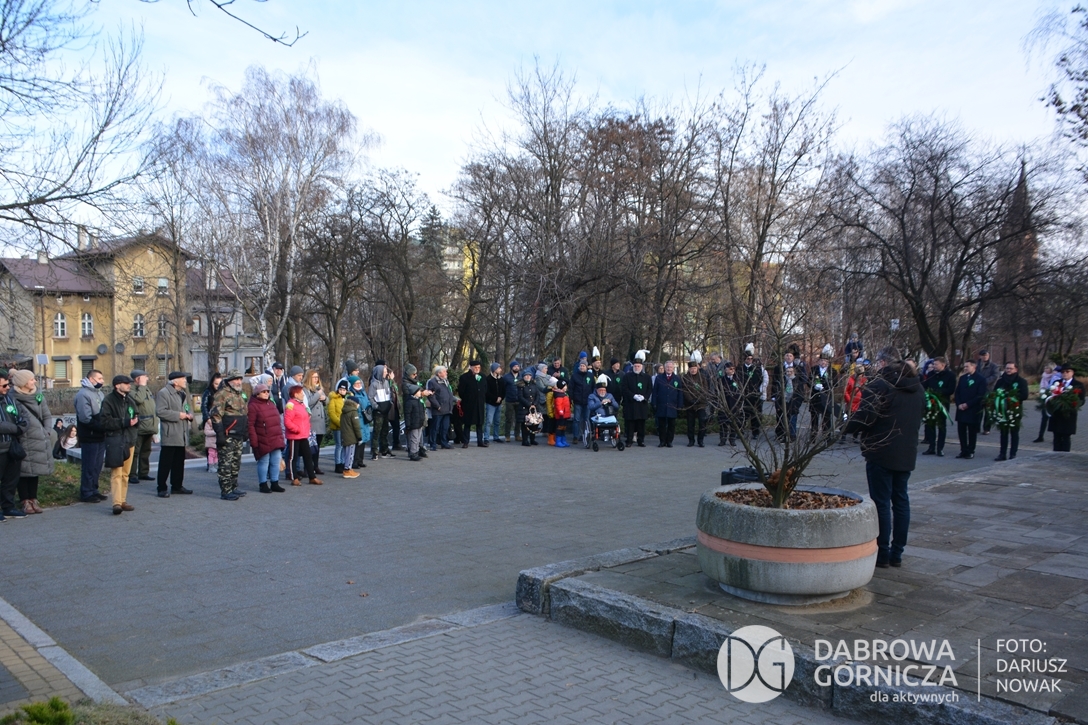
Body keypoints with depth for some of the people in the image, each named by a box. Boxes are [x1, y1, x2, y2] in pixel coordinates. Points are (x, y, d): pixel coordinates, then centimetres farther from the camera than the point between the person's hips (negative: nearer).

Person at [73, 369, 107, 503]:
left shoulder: (100, 393, 15)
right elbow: (85, 418, -21)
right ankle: (86, 493, 7)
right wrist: (102, 426, -18)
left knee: (97, 466, 14)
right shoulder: (83, 395, -13)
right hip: (90, 437, -8)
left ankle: (93, 490, 23)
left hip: (100, 436, 8)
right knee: (89, 466, -1)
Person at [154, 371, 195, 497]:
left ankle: (177, 486, 21)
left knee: (179, 462, 13)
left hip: (181, 434, 9)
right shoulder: (163, 393, -9)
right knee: (166, 462, -4)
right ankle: (162, 488, 1)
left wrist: (189, 415, 8)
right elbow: (160, 411, -19)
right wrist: (178, 415, -18)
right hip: (170, 435, -9)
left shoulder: (182, 393, 20)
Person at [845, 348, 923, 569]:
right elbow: (918, 419, 20)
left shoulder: (881, 385, -14)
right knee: (901, 501, 12)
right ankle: (897, 553, 17)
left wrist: (845, 426, -4)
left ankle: (882, 554, 4)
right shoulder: (917, 388, 11)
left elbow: (865, 418, -19)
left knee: (882, 502, -1)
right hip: (907, 453, 7)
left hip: (881, 453, -7)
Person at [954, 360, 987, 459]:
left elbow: (981, 395, -11)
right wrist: (959, 404, -3)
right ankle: (963, 451, 12)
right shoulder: (962, 378, 13)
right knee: (962, 431, 5)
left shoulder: (980, 379, -5)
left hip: (973, 411, -5)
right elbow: (957, 392, 13)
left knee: (972, 431, 3)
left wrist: (967, 404, -15)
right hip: (961, 409, 5)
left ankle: (970, 451, 10)